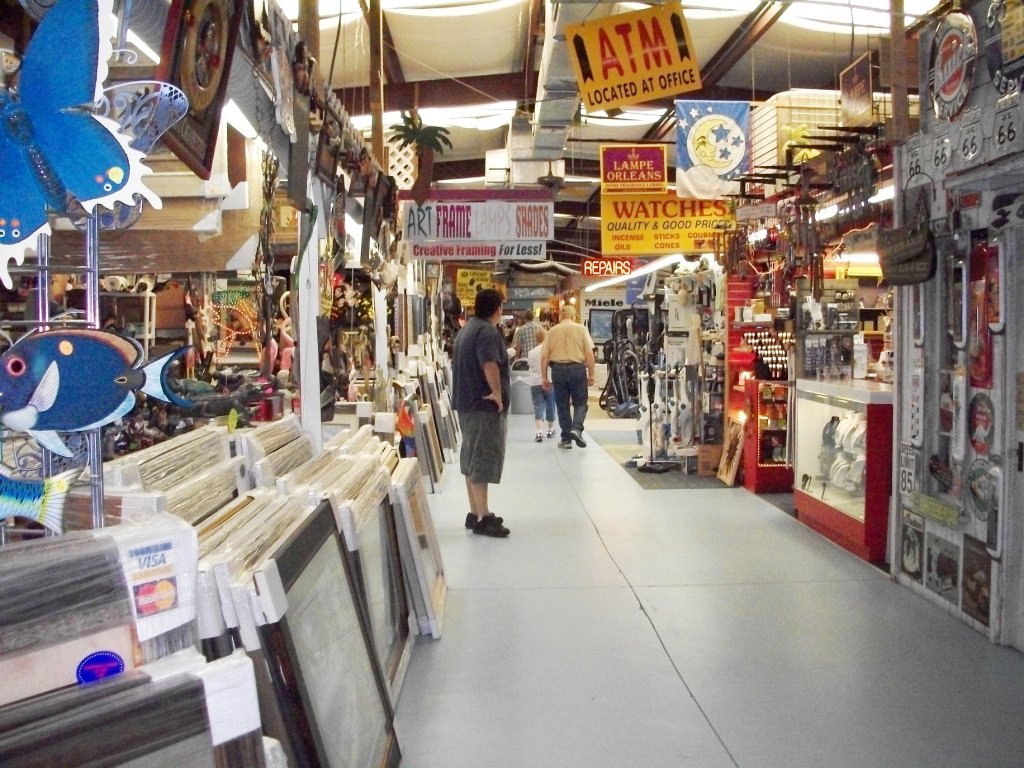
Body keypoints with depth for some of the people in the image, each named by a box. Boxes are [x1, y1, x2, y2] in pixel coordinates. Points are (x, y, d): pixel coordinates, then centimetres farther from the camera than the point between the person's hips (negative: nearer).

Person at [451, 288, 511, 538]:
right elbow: (490, 365, -33)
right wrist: (497, 392, -23)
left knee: (473, 460, 14)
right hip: (484, 405, -10)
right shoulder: (487, 332, -16)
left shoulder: (466, 330, 16)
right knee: (483, 461, -7)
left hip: (467, 403, 10)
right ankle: (483, 519, -3)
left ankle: (475, 513, 22)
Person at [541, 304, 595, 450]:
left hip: (558, 369, 1)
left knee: (562, 405, 10)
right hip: (577, 368, -1)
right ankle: (577, 428, -14)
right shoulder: (581, 329, 2)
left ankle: (566, 438, 12)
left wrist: (544, 377, 8)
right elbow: (589, 354, -4)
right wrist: (591, 374, 1)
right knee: (580, 403, 10)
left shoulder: (552, 331, 6)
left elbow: (544, 356, 3)